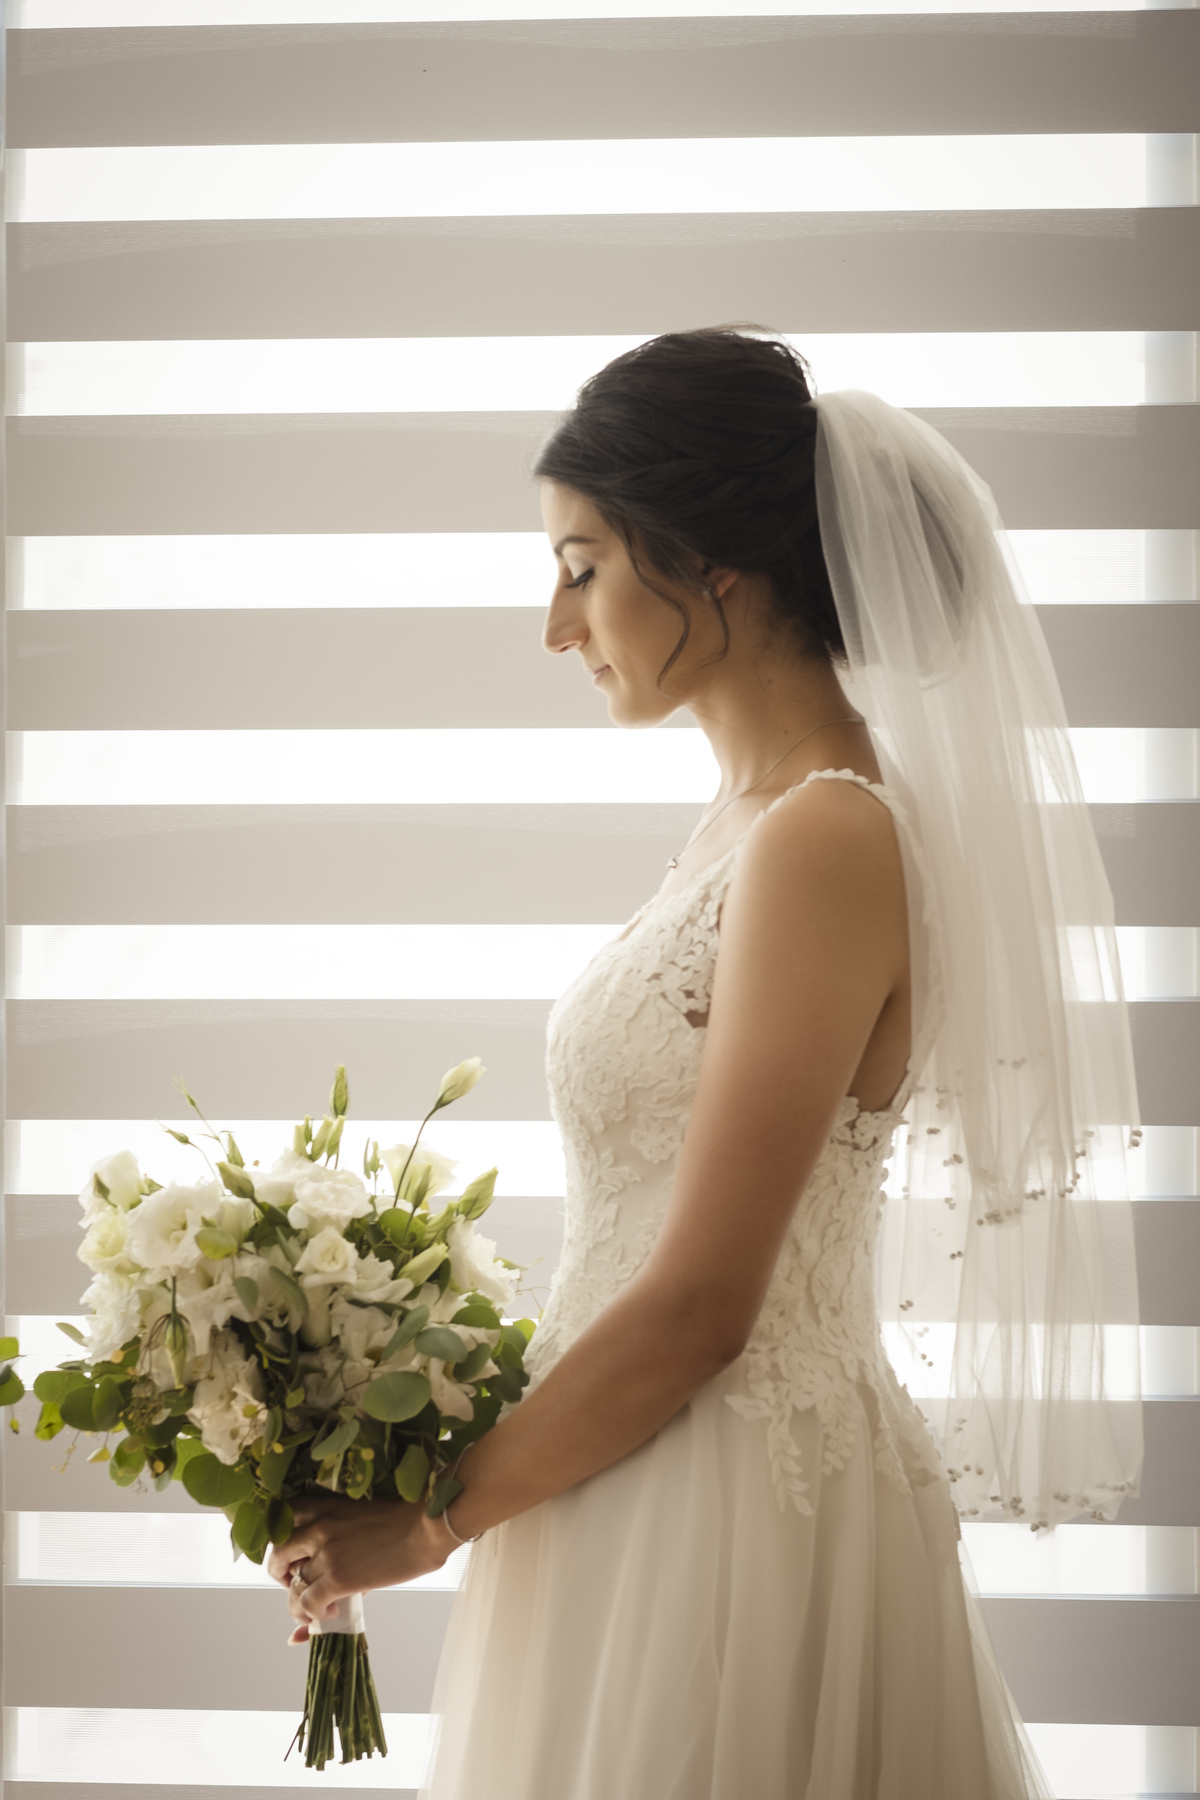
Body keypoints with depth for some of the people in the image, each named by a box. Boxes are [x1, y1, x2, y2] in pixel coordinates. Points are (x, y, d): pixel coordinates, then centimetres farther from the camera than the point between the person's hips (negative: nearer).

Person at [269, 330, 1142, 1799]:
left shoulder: (826, 844, -20)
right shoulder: (751, 814, 9)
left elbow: (699, 1304, -21)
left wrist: (435, 1519, -12)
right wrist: (475, 1438, 11)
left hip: (739, 1503, -8)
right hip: (654, 1474, 9)